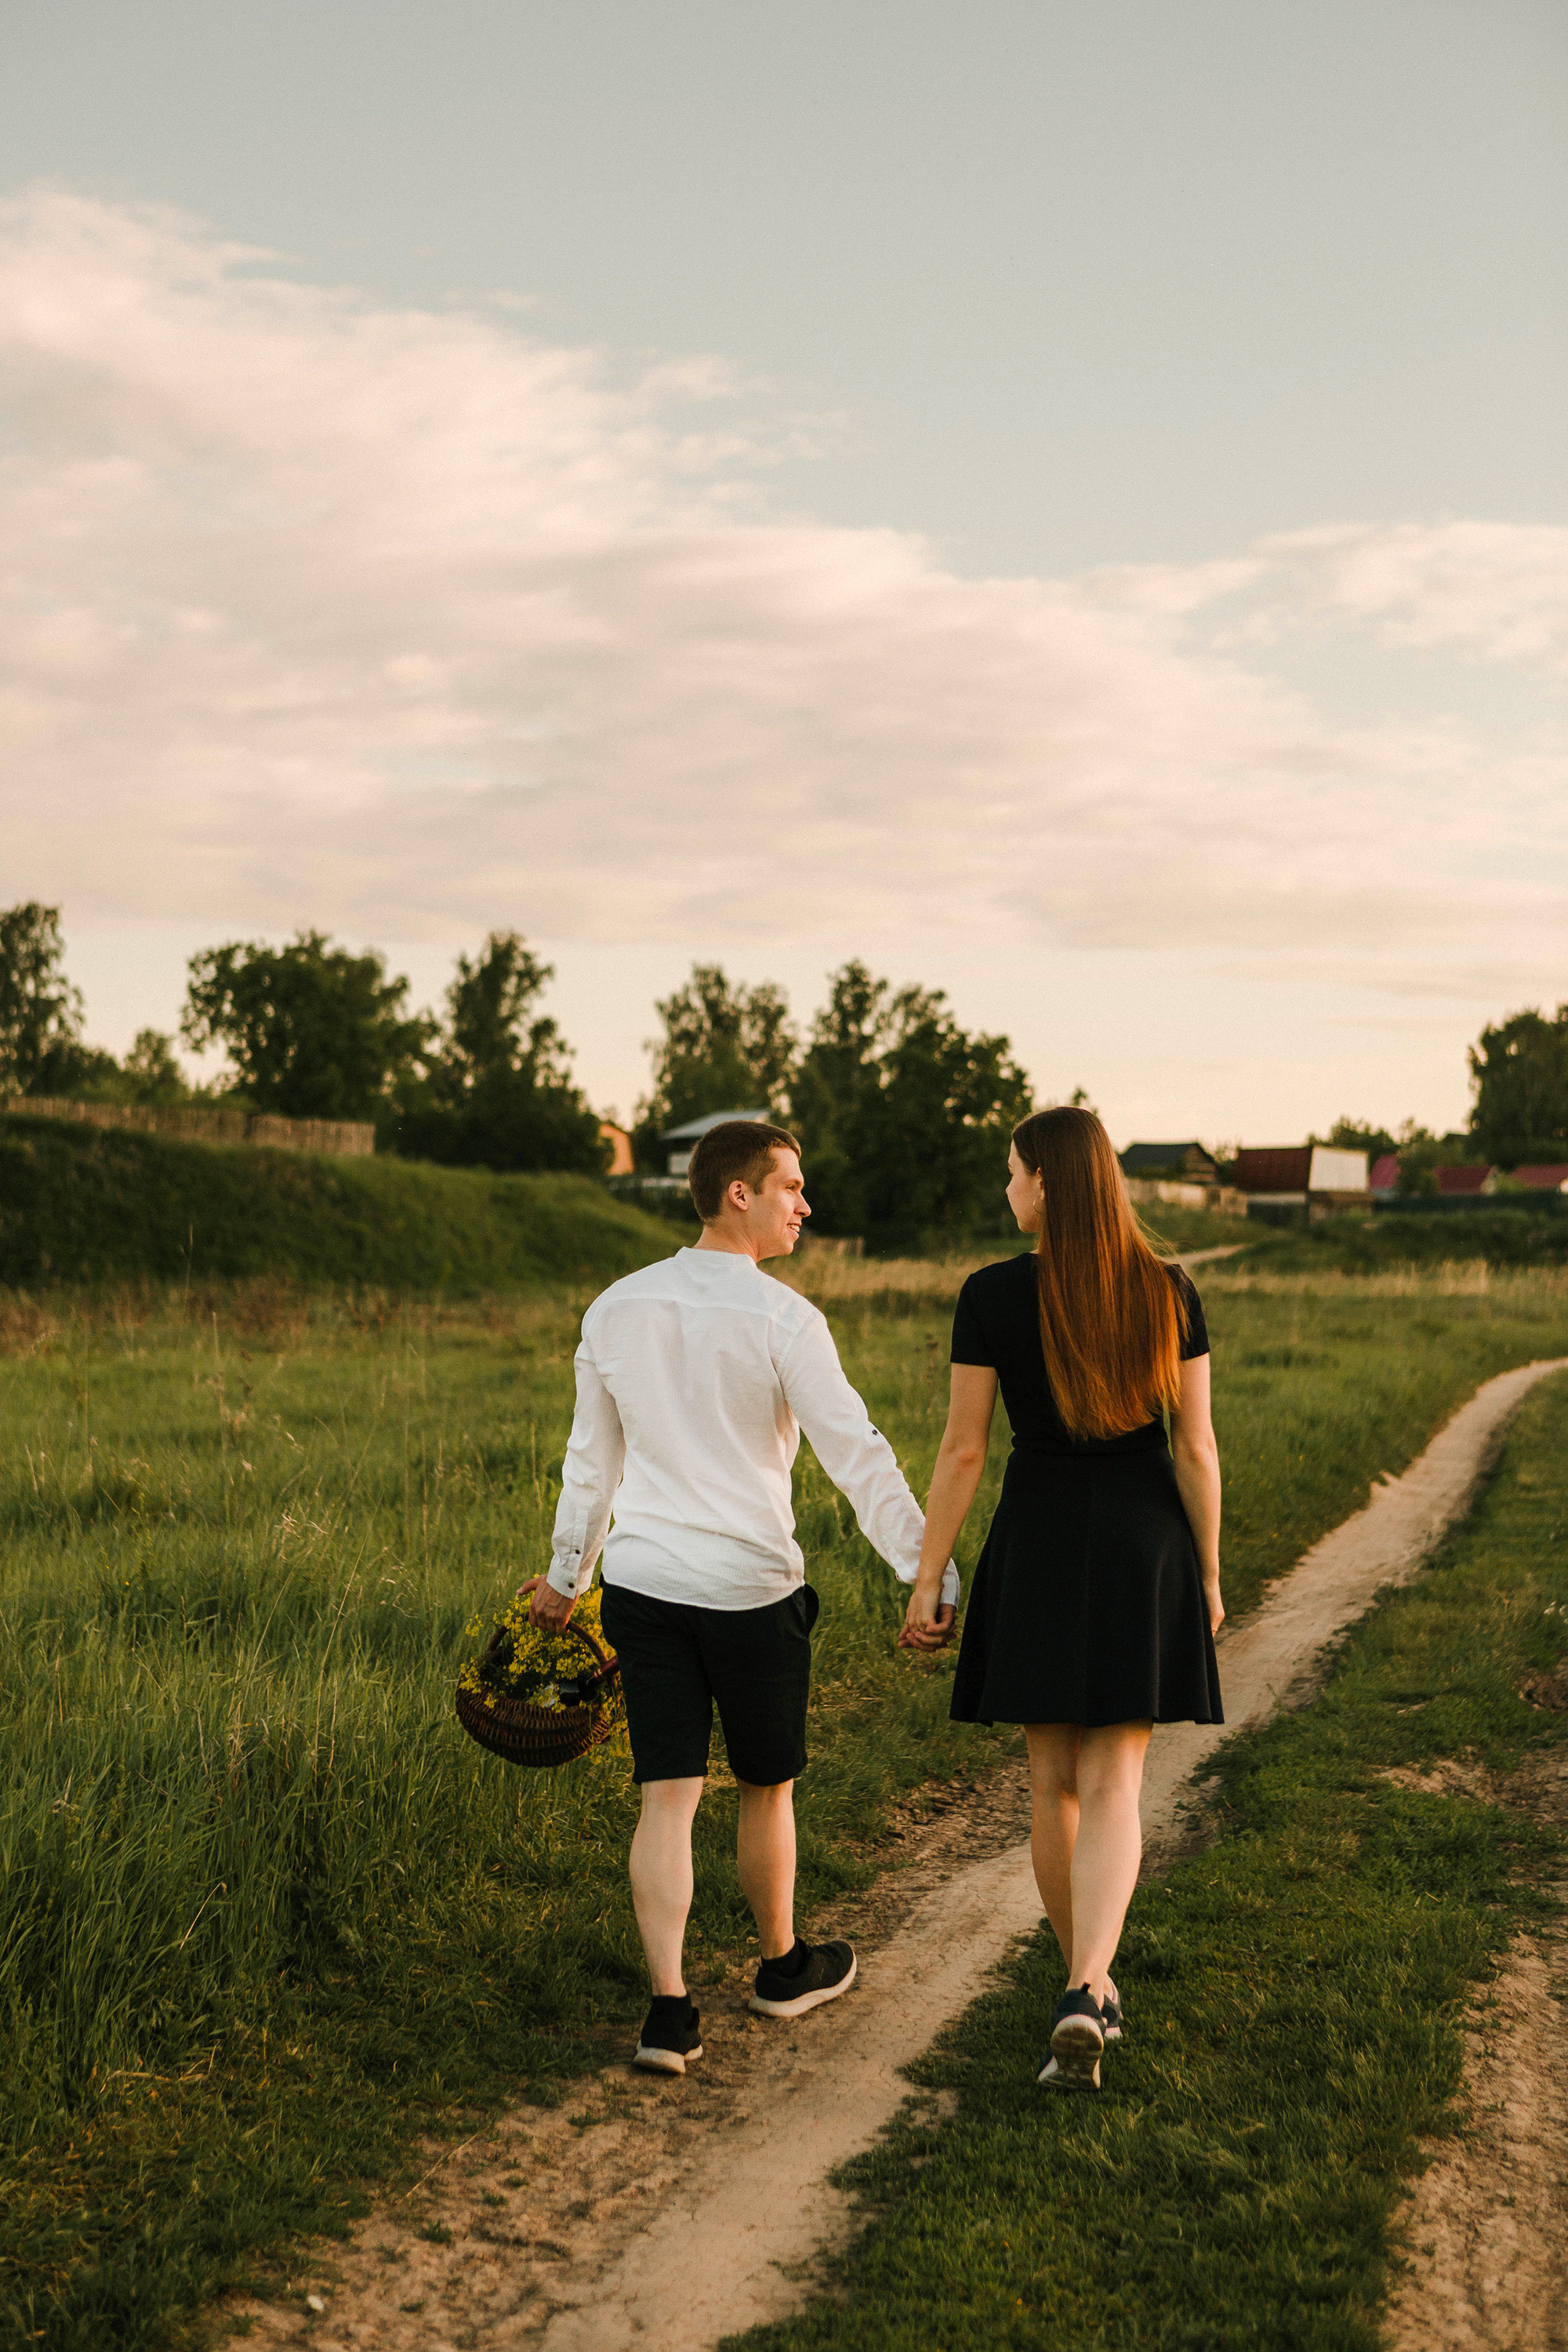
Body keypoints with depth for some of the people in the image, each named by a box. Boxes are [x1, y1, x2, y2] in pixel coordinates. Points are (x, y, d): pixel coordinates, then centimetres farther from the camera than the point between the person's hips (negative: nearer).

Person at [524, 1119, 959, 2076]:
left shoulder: (616, 1309, 6)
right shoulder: (782, 1318, -11)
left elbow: (593, 1457, 15)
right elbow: (857, 1453, -16)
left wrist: (567, 1572, 26)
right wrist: (930, 1569, -15)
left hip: (642, 1581, 4)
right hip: (752, 1585, -4)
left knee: (668, 1798, 5)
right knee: (768, 1788, 15)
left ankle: (670, 2009, -1)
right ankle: (784, 1967, 34)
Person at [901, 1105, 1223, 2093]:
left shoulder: (992, 1295, -10)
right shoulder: (1170, 1291, -5)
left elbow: (963, 1451, -8)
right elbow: (1196, 1445, -3)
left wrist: (926, 1579, 0)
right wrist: (1209, 1575, 7)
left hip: (1038, 1544, -1)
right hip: (1145, 1542, 1)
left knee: (1055, 1783, 15)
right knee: (1112, 1789, 1)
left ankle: (1093, 1987, 25)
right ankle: (1084, 1997, -18)